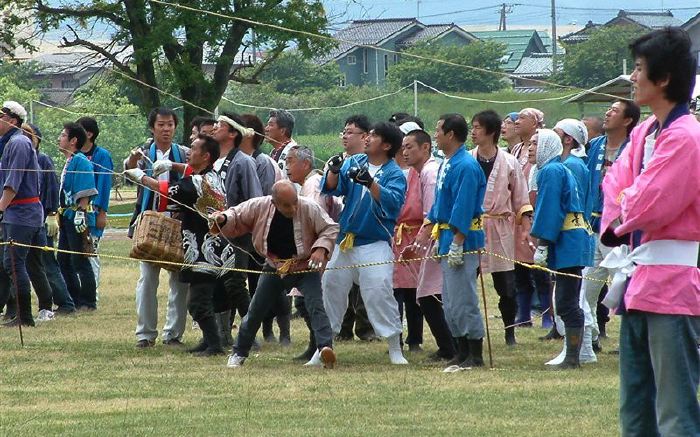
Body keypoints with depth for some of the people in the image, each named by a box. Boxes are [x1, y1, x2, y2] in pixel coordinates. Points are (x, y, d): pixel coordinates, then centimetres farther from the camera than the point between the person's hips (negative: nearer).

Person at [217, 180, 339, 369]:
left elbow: (330, 228, -12)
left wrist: (321, 248, -28)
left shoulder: (309, 208, -23)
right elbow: (236, 219, -2)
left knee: (315, 304, -24)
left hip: (305, 267, -3)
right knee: (255, 310, 8)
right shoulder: (259, 207, -17)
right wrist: (223, 219, -23)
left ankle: (324, 349, -31)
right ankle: (238, 354, 23)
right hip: (275, 267, 3)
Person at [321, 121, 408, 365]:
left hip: (375, 244, -6)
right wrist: (333, 171, -19)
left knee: (379, 293, -14)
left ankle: (395, 348, -6)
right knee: (331, 288, 10)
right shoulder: (354, 163, 8)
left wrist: (370, 183, -36)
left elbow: (392, 202, -23)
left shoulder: (394, 174, -7)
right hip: (345, 242, 6)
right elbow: (331, 188, 1)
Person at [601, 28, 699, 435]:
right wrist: (615, 222, -1)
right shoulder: (644, 133, 12)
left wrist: (624, 203, 1)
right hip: (639, 279, 10)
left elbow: (647, 207, -21)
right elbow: (616, 181, 18)